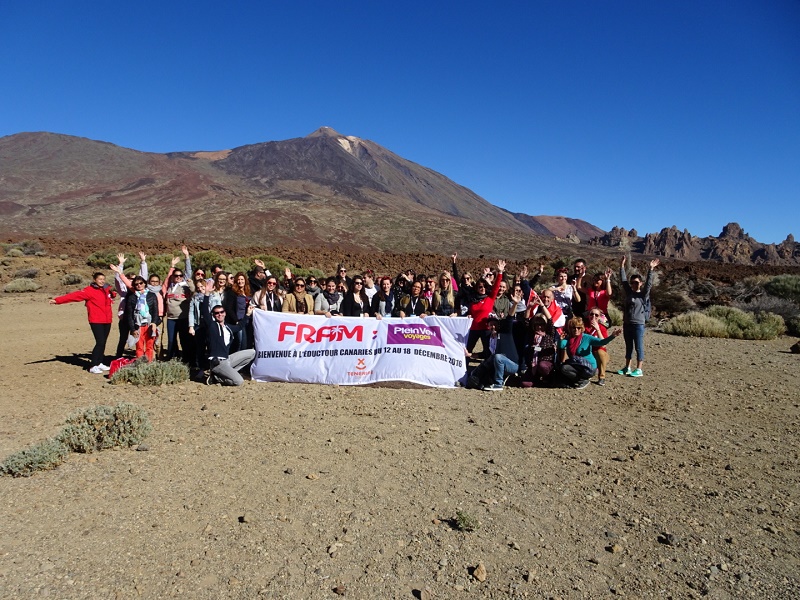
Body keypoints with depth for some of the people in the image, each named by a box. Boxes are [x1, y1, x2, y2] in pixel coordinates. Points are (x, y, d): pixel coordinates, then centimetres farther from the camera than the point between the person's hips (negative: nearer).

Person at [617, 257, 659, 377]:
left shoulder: (643, 294, -3)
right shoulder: (628, 292, 9)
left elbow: (649, 283, -15)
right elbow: (623, 280, 10)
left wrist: (651, 269, -22)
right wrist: (622, 266, 7)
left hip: (638, 324, -5)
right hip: (627, 323, 6)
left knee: (639, 347, -1)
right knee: (628, 346, 14)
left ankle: (639, 369, 5)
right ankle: (627, 367, 23)